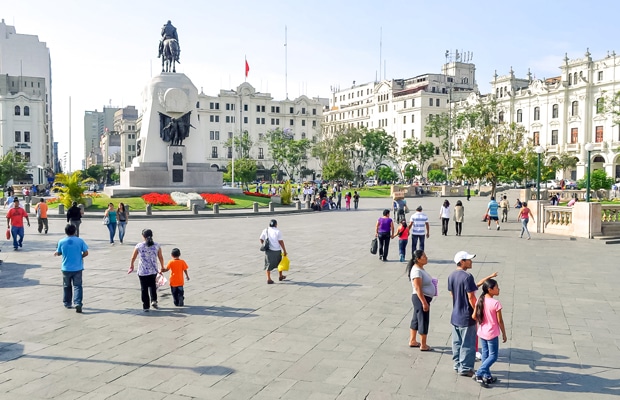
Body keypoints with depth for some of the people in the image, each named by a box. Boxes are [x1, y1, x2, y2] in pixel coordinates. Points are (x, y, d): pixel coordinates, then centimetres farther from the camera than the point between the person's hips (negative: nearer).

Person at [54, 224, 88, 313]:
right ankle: (78, 303, -14)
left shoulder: (61, 241, -6)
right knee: (77, 286, 1)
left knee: (67, 286, 18)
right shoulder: (80, 241, -8)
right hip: (78, 268, -1)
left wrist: (56, 253, 29)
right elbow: (86, 253, -7)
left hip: (66, 268, 1)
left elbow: (58, 253, 6)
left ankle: (67, 303, 28)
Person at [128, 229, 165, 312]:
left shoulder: (139, 246, -7)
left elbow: (133, 257, 4)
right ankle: (154, 300, 9)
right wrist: (162, 267, 19)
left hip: (142, 271, -2)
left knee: (144, 289, 9)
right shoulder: (157, 246, -4)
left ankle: (146, 307, 13)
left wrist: (131, 266, 22)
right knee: (152, 285, 25)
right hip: (153, 271, 2)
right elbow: (160, 257, 4)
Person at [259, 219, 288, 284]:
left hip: (268, 250, 2)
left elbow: (261, 239, 1)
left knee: (269, 264, 8)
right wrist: (284, 250, -6)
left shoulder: (265, 231, 2)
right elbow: (281, 241, -11)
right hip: (277, 250, -2)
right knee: (280, 263, 19)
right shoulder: (277, 231, -8)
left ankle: (269, 279, 3)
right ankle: (280, 276, 33)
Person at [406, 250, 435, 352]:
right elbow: (418, 289, -25)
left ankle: (412, 341, 29)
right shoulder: (417, 271, -22)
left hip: (424, 298, 10)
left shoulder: (421, 268, 8)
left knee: (416, 320, 18)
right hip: (420, 298, -10)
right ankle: (423, 346, 11)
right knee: (423, 321, 0)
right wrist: (424, 302, -25)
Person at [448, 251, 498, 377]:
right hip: (467, 316, -7)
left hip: (455, 316, 8)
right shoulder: (467, 276, -20)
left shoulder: (451, 275, 4)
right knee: (467, 344, 5)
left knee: (457, 342, 16)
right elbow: (471, 297, -20)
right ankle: (465, 368, 12)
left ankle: (457, 365, 27)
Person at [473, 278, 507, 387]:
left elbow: (474, 316, 0)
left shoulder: (480, 301, -3)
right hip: (492, 334, -6)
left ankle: (487, 376, 24)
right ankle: (479, 373, -5)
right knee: (493, 356, 7)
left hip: (482, 332, 6)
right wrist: (504, 334, -2)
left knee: (485, 354, 16)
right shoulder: (496, 303, -20)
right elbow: (500, 321, -14)